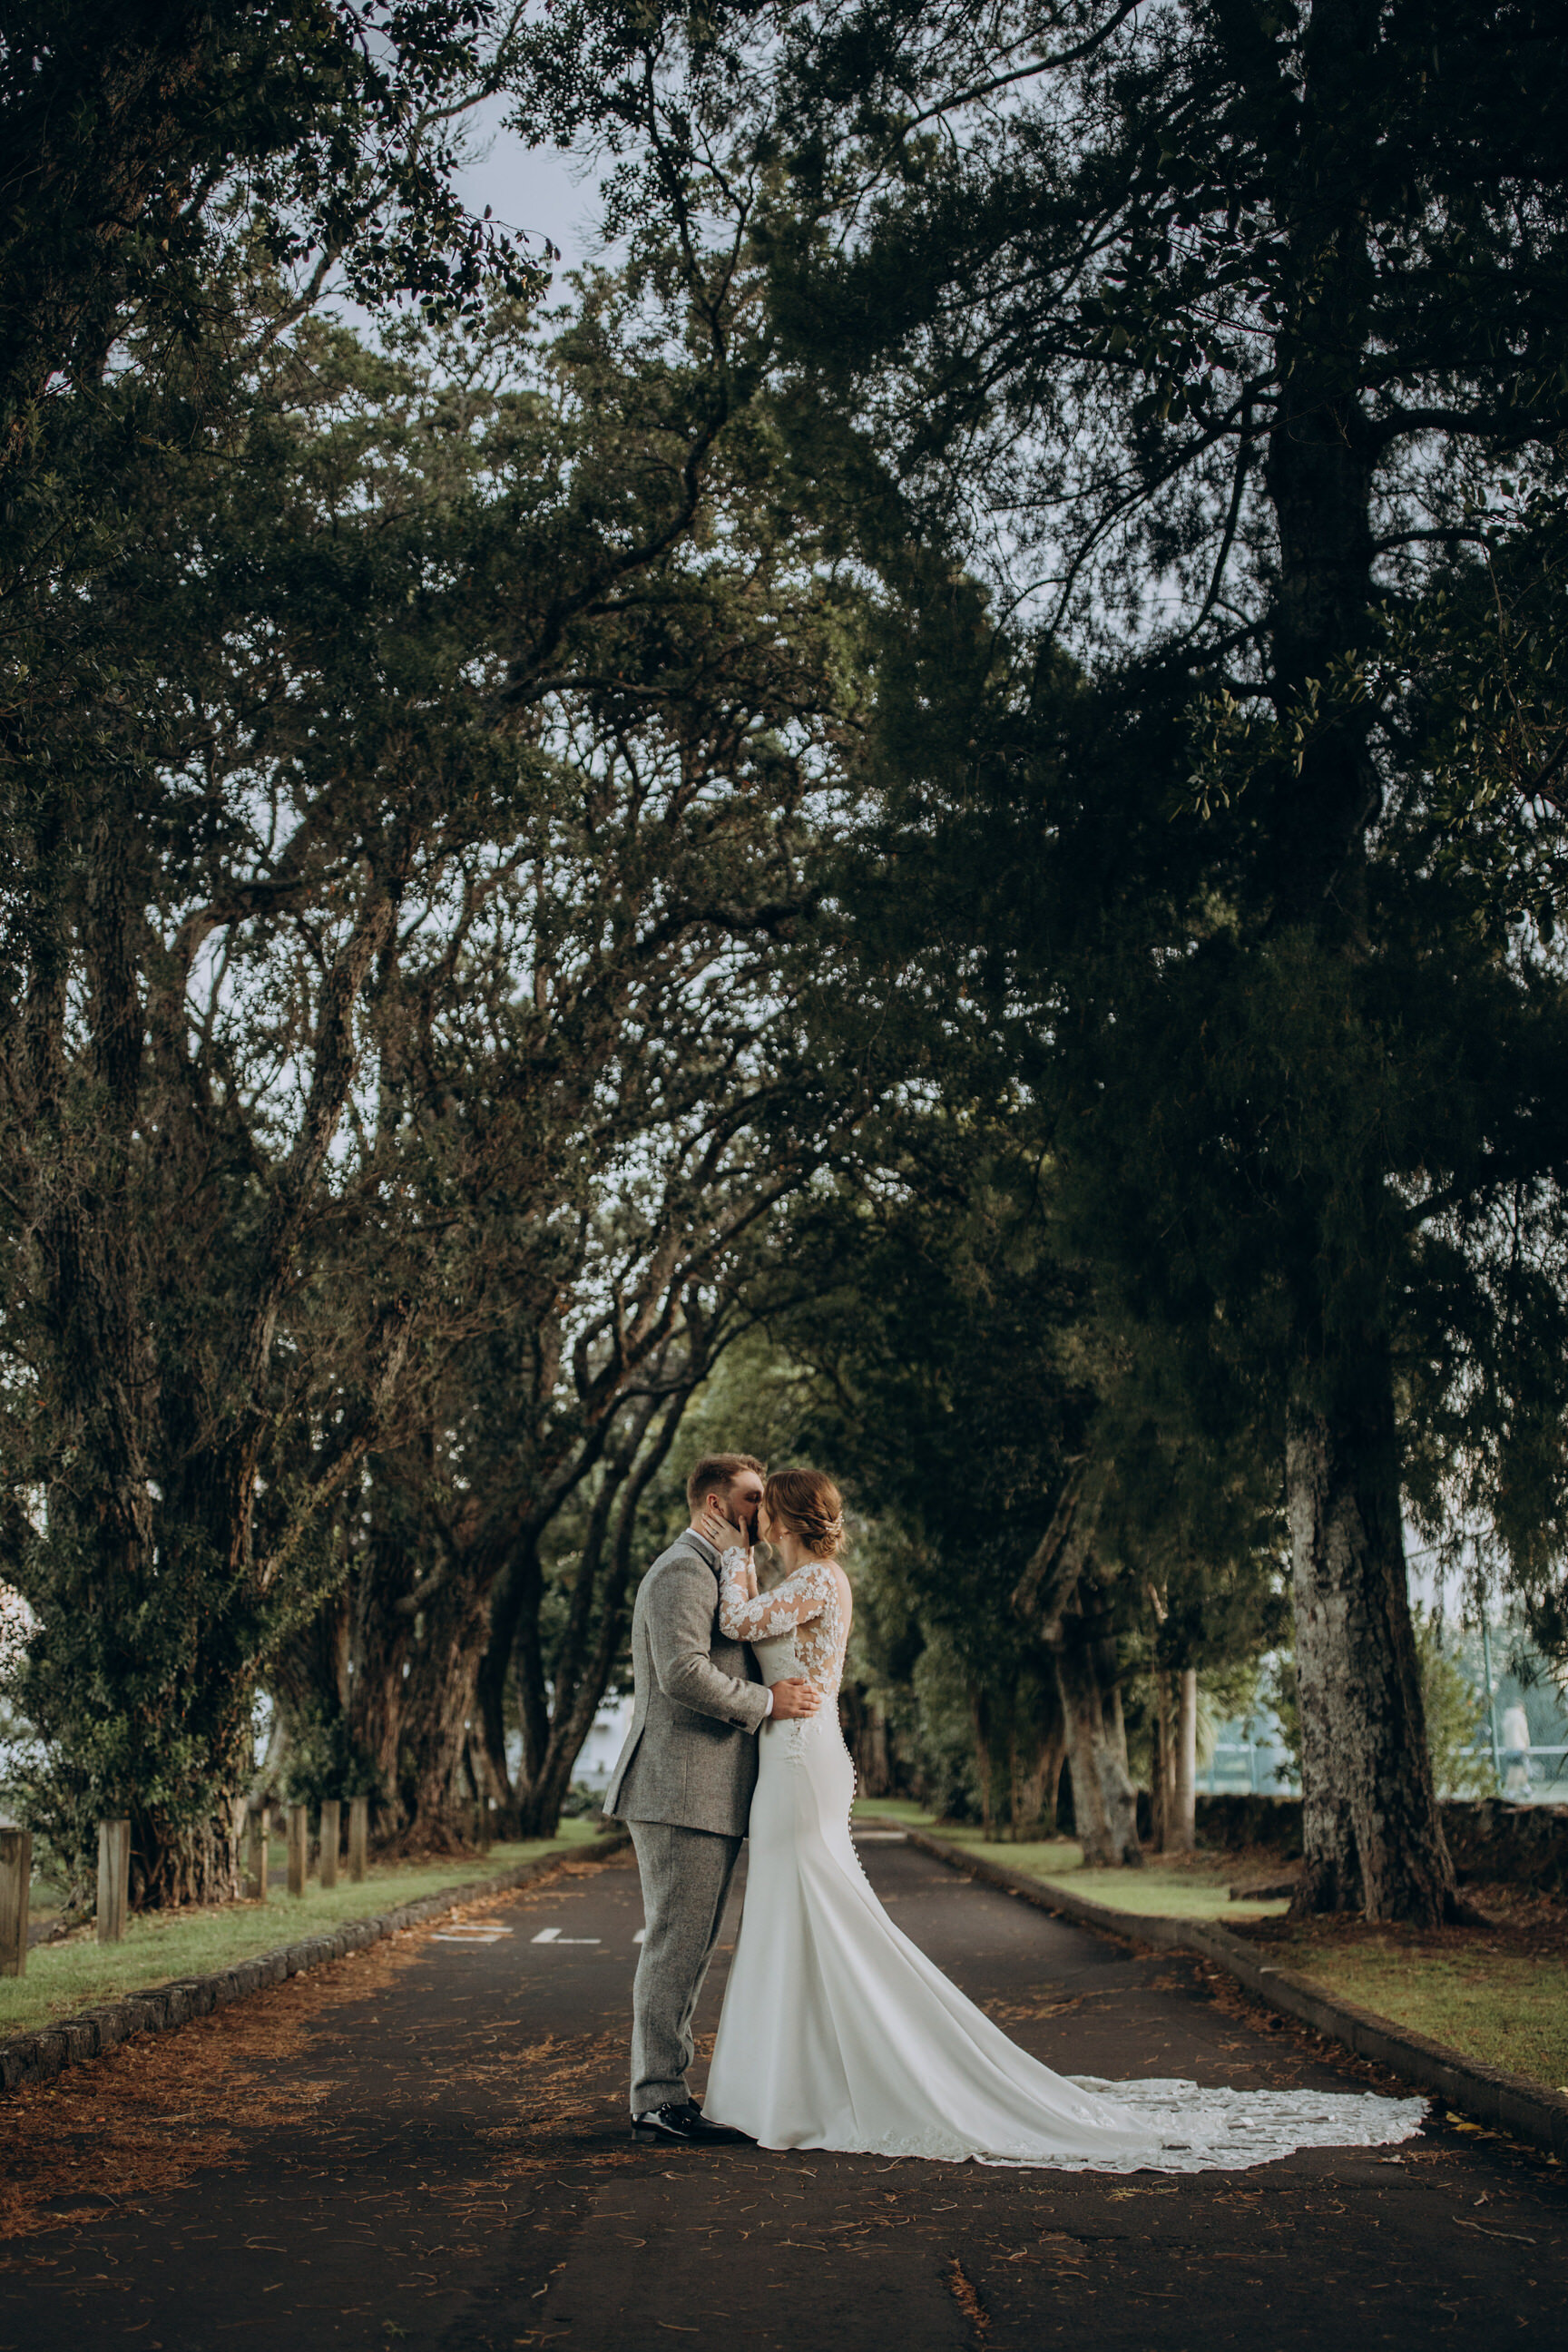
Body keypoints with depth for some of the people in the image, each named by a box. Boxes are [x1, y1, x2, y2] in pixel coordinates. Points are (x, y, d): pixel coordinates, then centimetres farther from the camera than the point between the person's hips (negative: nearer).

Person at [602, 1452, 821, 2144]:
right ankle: (658, 2101, -3)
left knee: (687, 1950, 12)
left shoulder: (715, 1574, 23)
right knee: (675, 1946, -7)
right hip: (682, 1792, -10)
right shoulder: (683, 1571, -12)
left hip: (706, 1795, 11)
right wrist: (765, 1702, -15)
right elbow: (684, 1673, -24)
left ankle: (663, 2092, 17)